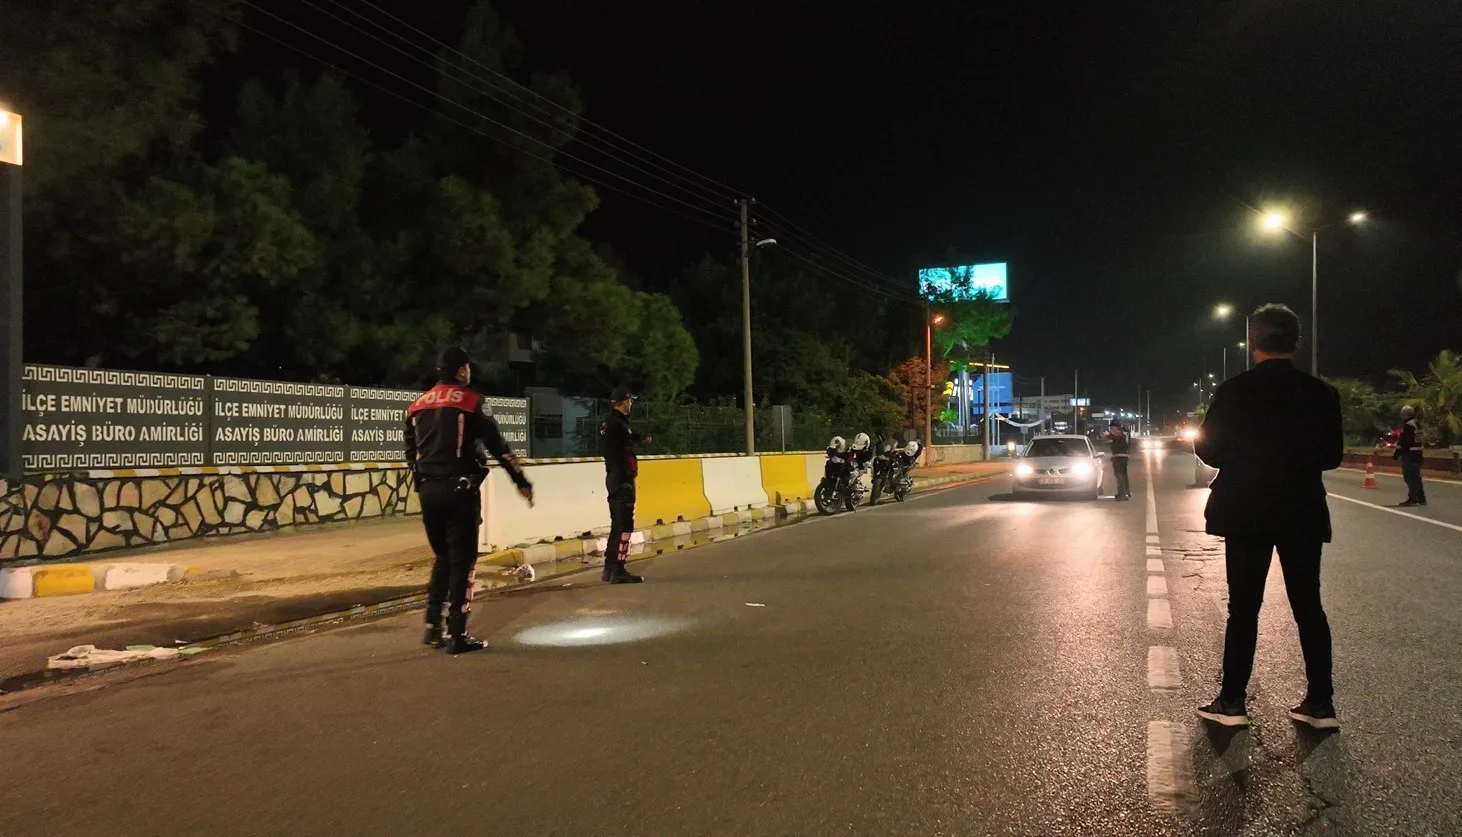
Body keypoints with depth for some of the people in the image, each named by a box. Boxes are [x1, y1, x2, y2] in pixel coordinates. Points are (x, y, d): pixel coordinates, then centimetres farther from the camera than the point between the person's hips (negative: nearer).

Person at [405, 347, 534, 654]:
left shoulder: (416, 406, 13)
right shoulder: (471, 401, -5)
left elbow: (410, 453, 16)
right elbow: (497, 446, -9)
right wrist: (522, 482, -4)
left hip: (428, 490, 6)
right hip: (459, 490, -6)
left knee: (442, 556, 18)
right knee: (462, 560, 0)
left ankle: (433, 626, 14)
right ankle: (457, 635, 1)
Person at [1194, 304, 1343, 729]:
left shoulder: (1235, 391, -10)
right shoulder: (1321, 393, -2)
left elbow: (1209, 449, -8)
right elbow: (1332, 456, 3)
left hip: (1247, 514, -2)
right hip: (1304, 514, 3)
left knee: (1243, 607, 3)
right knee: (1308, 606, 11)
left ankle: (1232, 701, 6)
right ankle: (1320, 703, 15)